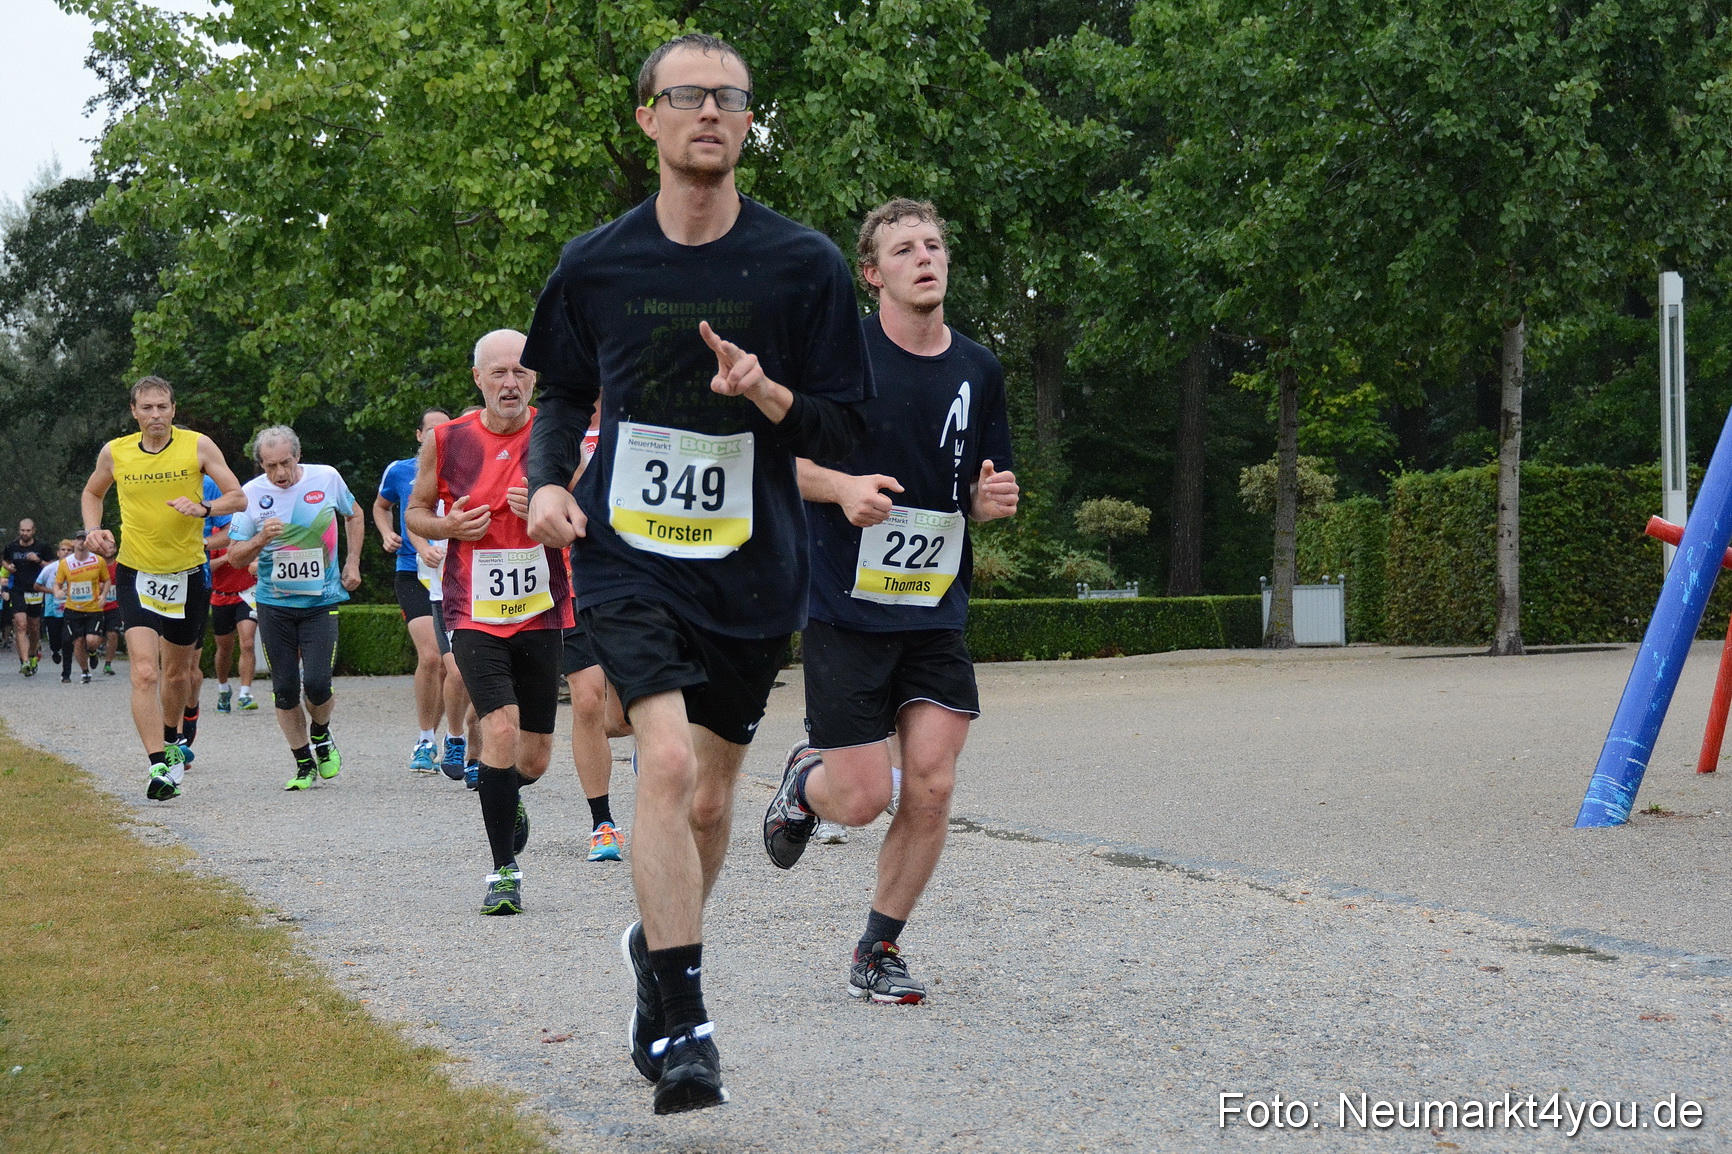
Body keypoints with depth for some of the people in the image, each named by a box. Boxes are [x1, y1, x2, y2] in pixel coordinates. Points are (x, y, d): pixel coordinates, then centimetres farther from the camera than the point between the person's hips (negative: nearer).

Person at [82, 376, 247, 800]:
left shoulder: (198, 446, -6)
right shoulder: (114, 453, -2)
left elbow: (238, 497, -4)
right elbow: (92, 493, 18)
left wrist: (203, 508, -23)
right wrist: (94, 530, -1)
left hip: (188, 574, 1)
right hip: (136, 574, -1)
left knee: (179, 672, 16)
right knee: (145, 672, -17)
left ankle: (171, 742, 43)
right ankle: (159, 766, -20)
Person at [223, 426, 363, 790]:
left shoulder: (326, 478, -3)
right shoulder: (252, 493, -5)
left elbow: (354, 515, 17)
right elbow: (234, 557, -1)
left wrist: (352, 564, 9)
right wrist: (261, 539, -20)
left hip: (321, 600, -1)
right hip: (274, 604, 1)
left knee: (316, 683, -12)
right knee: (285, 690, 2)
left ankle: (320, 735, 20)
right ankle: (304, 764, 18)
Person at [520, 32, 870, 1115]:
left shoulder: (803, 263, -4)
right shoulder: (596, 264, 0)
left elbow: (843, 428, -1)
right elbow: (565, 394, 16)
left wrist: (767, 394, -21)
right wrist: (549, 481, -3)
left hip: (753, 567, 1)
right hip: (629, 551, -1)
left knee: (710, 798, 12)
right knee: (668, 760, -21)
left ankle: (661, 940, 42)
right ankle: (681, 1026, -15)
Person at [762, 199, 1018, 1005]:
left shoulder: (978, 370, 7)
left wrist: (993, 498, -6)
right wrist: (843, 487, -19)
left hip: (935, 612, 4)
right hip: (843, 607, -4)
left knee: (930, 790, -6)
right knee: (863, 798, -5)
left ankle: (878, 951, 14)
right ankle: (804, 782, 33)